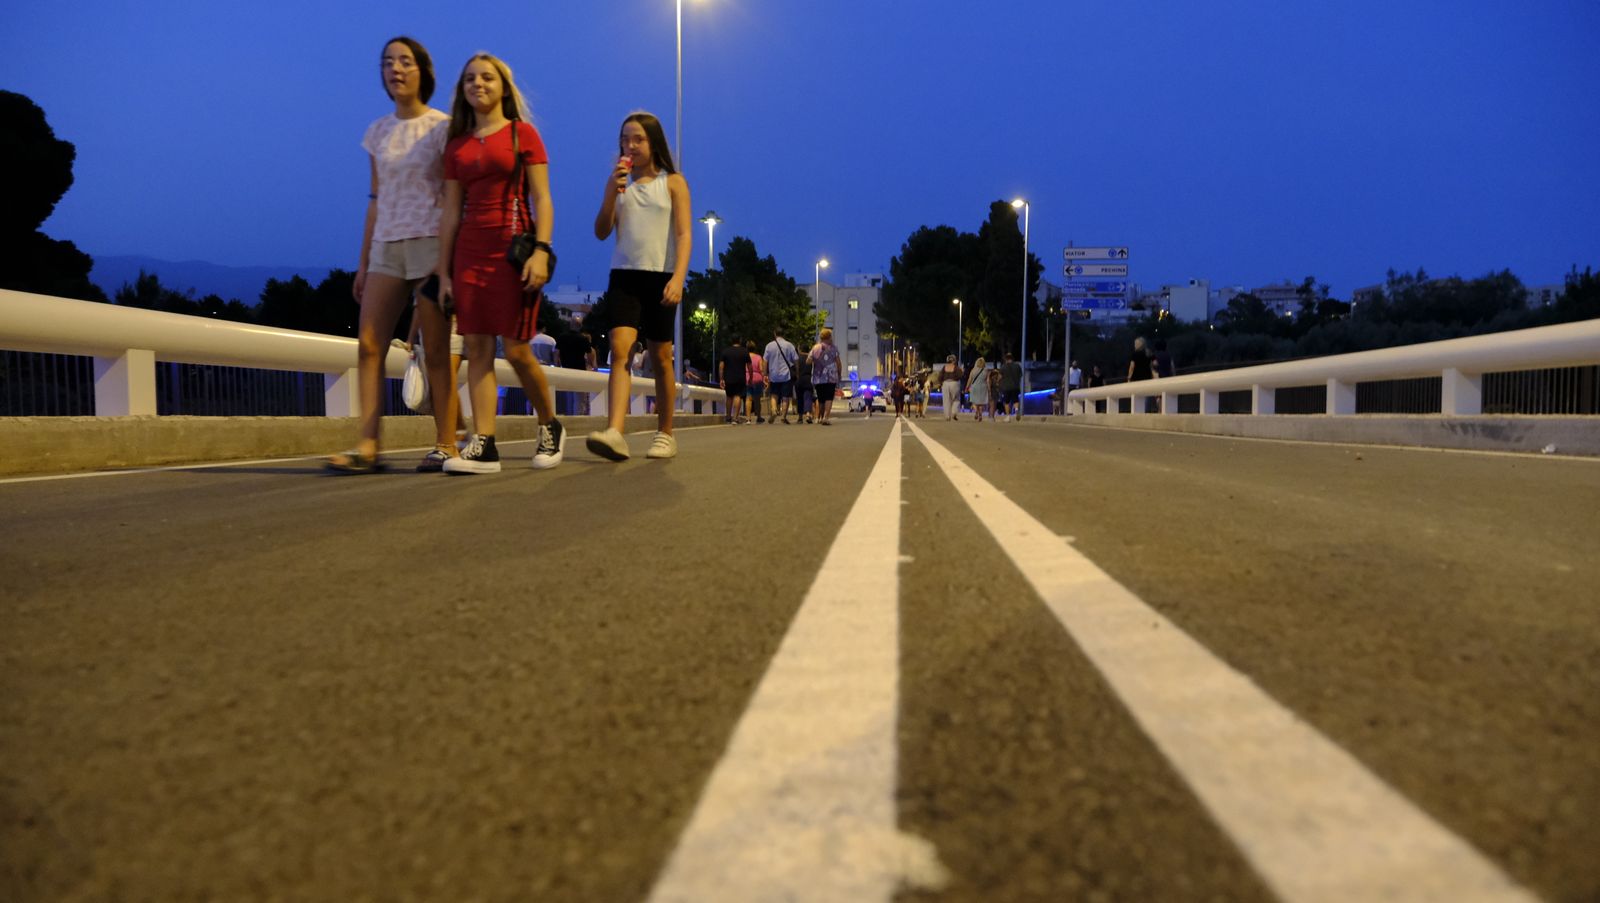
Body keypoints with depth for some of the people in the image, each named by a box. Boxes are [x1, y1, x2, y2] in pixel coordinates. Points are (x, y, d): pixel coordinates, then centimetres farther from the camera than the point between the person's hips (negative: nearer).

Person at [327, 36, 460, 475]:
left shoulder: (441, 127, 1)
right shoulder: (377, 132, 15)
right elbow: (375, 200, 16)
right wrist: (363, 262, 12)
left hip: (431, 243, -5)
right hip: (387, 247, 5)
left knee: (435, 351, -5)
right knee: (368, 345, -7)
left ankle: (446, 446, 1)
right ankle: (366, 447, -9)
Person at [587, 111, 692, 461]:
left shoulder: (673, 182, 5)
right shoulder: (619, 182, 13)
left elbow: (684, 234, -3)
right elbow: (602, 232, 8)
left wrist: (678, 277, -17)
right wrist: (610, 191, -6)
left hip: (660, 277, -1)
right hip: (624, 275, 2)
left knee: (660, 357, 5)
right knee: (620, 346, -17)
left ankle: (665, 434, 17)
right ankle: (614, 433, -28)